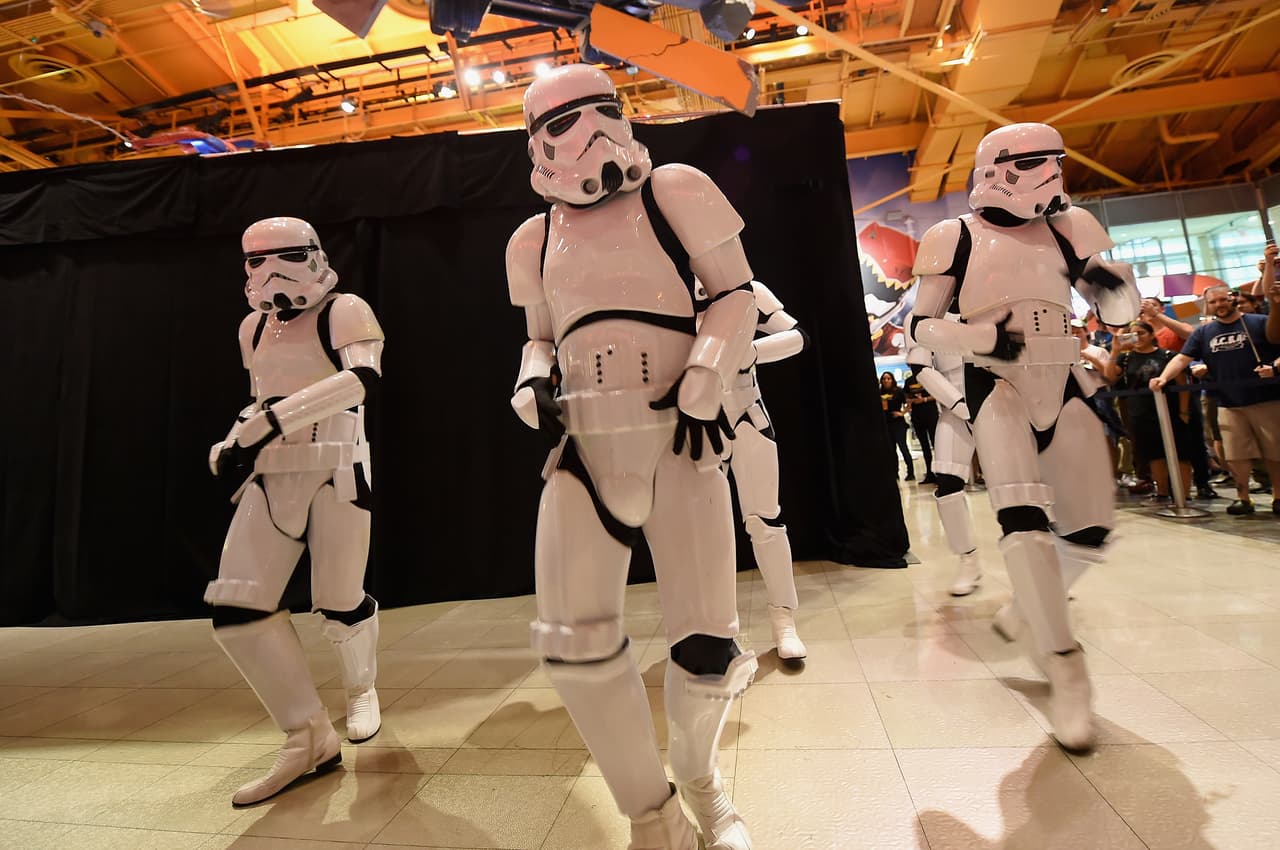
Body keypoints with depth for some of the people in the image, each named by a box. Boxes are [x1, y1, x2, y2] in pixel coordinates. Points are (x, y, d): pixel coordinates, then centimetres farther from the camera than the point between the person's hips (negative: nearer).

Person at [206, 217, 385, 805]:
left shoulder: (344, 312, -5)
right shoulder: (254, 328, 16)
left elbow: (364, 377, -24)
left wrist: (275, 417, -29)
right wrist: (235, 443, 7)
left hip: (334, 473, -6)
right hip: (272, 479, 7)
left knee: (339, 609, 1)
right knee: (235, 609, -4)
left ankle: (361, 689, 36)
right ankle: (310, 739, 10)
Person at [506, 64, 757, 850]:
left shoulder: (673, 194, 6)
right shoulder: (537, 239, 17)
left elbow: (737, 296, 5)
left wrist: (705, 384, -10)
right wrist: (531, 386, 3)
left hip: (679, 440, -3)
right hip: (586, 448, 4)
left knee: (707, 645, -2)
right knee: (574, 644, -4)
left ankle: (700, 779, 36)